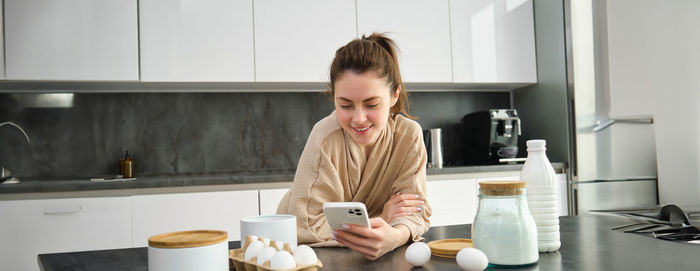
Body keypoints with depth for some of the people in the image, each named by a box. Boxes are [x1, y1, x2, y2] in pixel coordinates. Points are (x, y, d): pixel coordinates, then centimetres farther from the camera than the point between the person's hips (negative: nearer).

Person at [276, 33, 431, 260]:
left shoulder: (409, 136, -15)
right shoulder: (326, 136, -25)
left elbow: (415, 212, -15)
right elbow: (305, 226, -27)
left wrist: (395, 236, -38)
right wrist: (379, 219, -25)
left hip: (372, 258, 2)